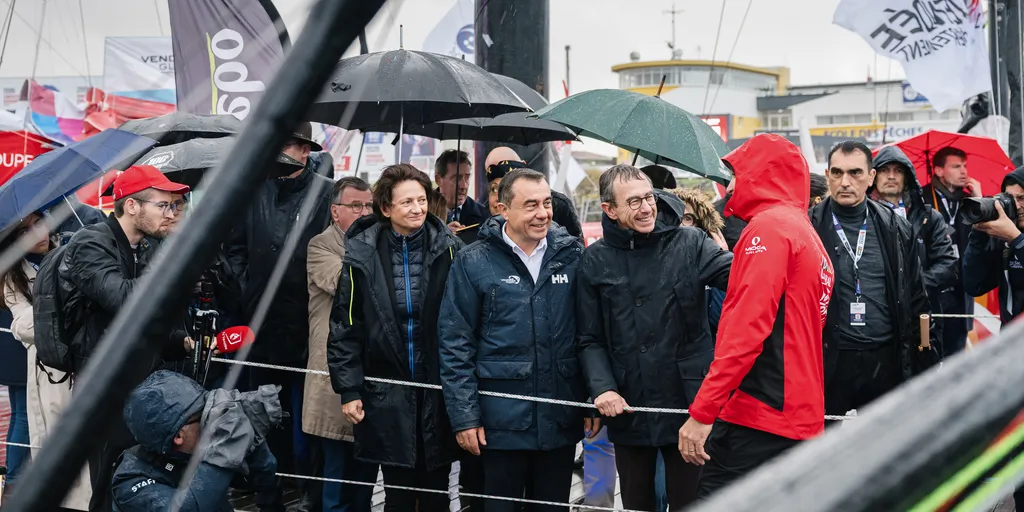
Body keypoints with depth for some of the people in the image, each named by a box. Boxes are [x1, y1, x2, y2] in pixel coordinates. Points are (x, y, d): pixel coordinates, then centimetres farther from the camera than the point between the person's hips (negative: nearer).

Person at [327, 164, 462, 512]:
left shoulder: (448, 250, -3)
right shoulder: (361, 255, -3)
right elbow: (345, 327, 2)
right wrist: (349, 389, -2)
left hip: (438, 391, 0)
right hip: (388, 395, 0)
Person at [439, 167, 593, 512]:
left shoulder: (572, 255, 3)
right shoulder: (473, 263, -5)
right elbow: (455, 345, -5)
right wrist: (464, 417, -8)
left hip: (562, 420, 3)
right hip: (501, 423, -3)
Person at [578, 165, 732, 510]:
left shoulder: (688, 243, -2)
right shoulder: (596, 261, 3)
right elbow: (590, 339, 4)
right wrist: (602, 388, -12)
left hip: (688, 405, -2)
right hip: (628, 412, 2)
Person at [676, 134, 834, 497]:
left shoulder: (769, 227, -9)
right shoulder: (808, 233, 19)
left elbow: (746, 329, -19)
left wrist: (702, 412, -19)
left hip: (757, 420, -9)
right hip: (802, 417, 9)